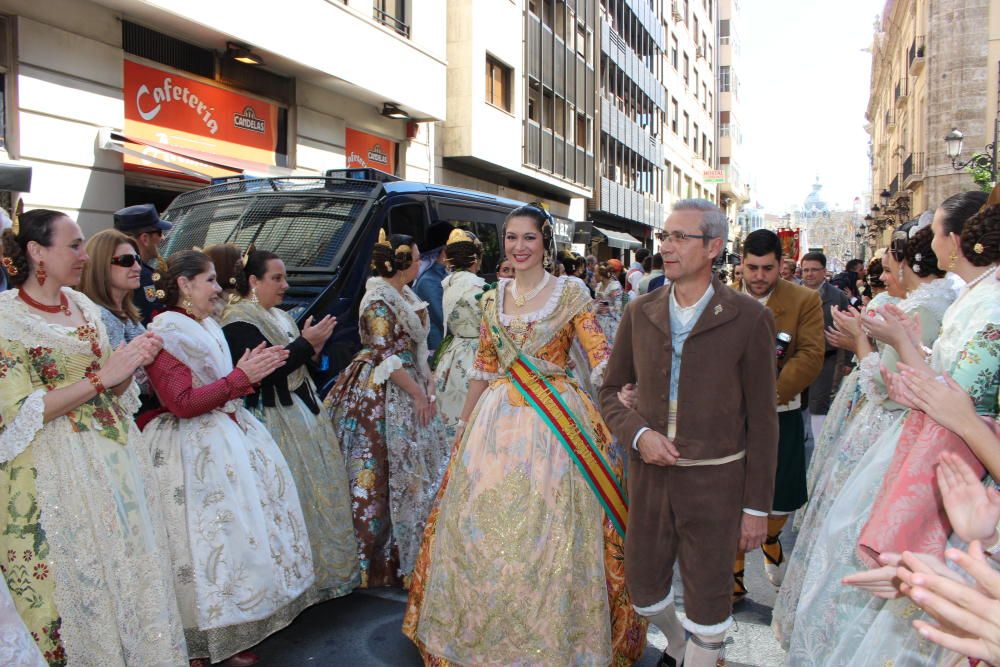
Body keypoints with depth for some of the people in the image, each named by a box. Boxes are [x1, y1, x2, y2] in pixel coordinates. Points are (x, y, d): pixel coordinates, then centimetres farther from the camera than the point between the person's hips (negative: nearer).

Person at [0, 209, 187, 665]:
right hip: (55, 476, -6)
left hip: (114, 460, 6)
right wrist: (101, 377, -20)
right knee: (77, 587, 6)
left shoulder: (84, 307, 8)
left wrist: (131, 365, -6)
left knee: (131, 574, 13)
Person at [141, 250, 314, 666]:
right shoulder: (163, 333, -13)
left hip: (229, 440, 9)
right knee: (216, 541, -3)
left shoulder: (207, 328, 12)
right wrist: (241, 376, -17)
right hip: (198, 452, -9)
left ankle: (238, 630, 26)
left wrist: (249, 371, 4)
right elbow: (183, 403, -20)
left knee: (243, 529, 12)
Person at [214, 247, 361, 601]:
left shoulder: (278, 316, 13)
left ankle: (327, 569, 30)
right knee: (295, 495, -1)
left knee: (321, 487, 14)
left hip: (302, 411, 9)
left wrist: (313, 346, -3)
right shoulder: (237, 322, -13)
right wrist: (306, 343, -19)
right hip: (275, 421, -9)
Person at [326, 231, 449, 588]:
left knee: (413, 470, 14)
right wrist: (418, 393, -16)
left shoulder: (405, 295, 12)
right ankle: (379, 560, 12)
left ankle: (409, 551, 27)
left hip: (408, 389, 10)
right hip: (382, 395, -9)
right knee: (382, 475, -1)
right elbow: (386, 357, -20)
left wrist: (429, 383, 4)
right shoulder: (379, 300, -16)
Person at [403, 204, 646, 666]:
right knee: (483, 527, 8)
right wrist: (463, 425, 16)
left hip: (554, 423, -4)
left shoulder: (570, 293, -2)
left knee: (549, 531, 0)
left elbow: (599, 354, -11)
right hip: (497, 420, 4)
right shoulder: (493, 299, 11)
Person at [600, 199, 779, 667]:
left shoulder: (749, 319, -8)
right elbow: (610, 391, 9)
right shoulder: (640, 313, 2)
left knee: (708, 602, 10)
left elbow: (762, 420, -5)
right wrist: (638, 433, -11)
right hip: (649, 474, 4)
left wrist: (756, 506, -5)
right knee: (643, 590, 18)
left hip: (714, 482, -3)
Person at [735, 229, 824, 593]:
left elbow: (811, 355, -11)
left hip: (781, 416, 0)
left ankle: (771, 539, 46)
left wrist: (769, 394, -21)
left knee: (782, 499, 11)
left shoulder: (805, 300, -2)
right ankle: (734, 576, 24)